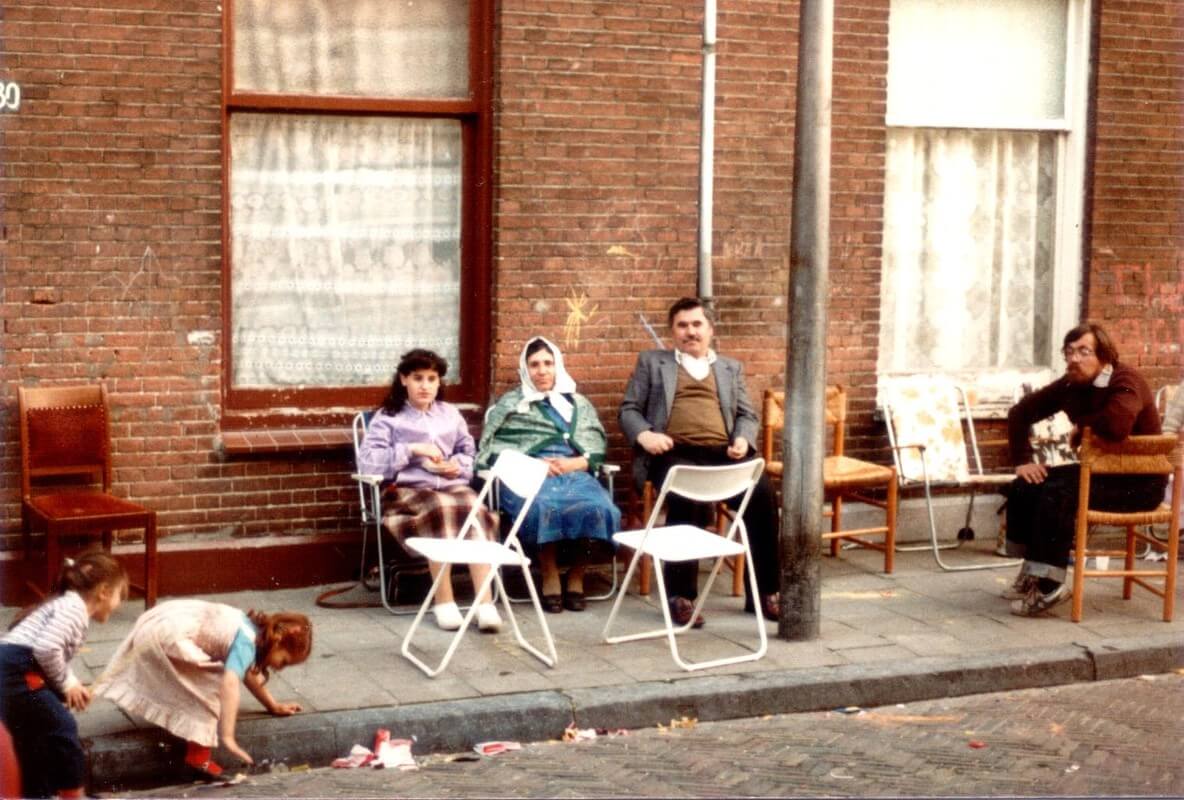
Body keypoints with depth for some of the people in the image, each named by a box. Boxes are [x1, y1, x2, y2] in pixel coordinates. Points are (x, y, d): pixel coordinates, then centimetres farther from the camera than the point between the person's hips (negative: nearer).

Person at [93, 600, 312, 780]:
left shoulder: (249, 627, 14)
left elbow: (248, 673, 30)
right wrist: (228, 738, -31)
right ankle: (198, 758, -4)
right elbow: (230, 684, -28)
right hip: (166, 635, -10)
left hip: (152, 624, 10)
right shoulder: (247, 640, -14)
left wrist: (273, 705, 38)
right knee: (212, 687, -7)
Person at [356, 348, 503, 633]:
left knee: (477, 511, -33)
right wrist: (412, 450, -9)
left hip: (452, 485, 4)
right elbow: (366, 461, -4)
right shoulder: (388, 417, 9)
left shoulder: (450, 413, 24)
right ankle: (444, 602, -32)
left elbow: (470, 452, 25)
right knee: (441, 508, -39)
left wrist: (459, 465, 2)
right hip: (409, 489, -3)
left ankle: (485, 601, -39)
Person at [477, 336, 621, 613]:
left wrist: (575, 463, -6)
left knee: (596, 507, -35)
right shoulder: (510, 403, 20)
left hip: (574, 473, 2)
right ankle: (550, 577, -22)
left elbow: (598, 447, 16)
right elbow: (491, 448, 7)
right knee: (544, 507, -40)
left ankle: (576, 576, -17)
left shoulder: (578, 403, 27)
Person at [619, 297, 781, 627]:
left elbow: (748, 415, 20)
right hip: (676, 452, -2)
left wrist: (743, 439, -4)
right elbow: (629, 410, 14)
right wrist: (644, 434, -9)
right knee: (686, 499, -36)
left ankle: (764, 592, -16)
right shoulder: (651, 362, 21)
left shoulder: (731, 367, 27)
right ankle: (681, 596, -26)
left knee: (763, 493, -27)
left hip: (722, 453, 3)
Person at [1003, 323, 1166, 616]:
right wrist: (1022, 460, 1)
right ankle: (1031, 572, 8)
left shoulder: (1125, 382, -20)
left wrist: (1082, 424, -22)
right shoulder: (1070, 385, 0)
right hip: (1100, 471, 8)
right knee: (1023, 487, -2)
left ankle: (1050, 585, -23)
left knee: (1058, 493, -28)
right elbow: (1020, 413, 11)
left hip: (1140, 482, -8)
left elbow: (1117, 425, -42)